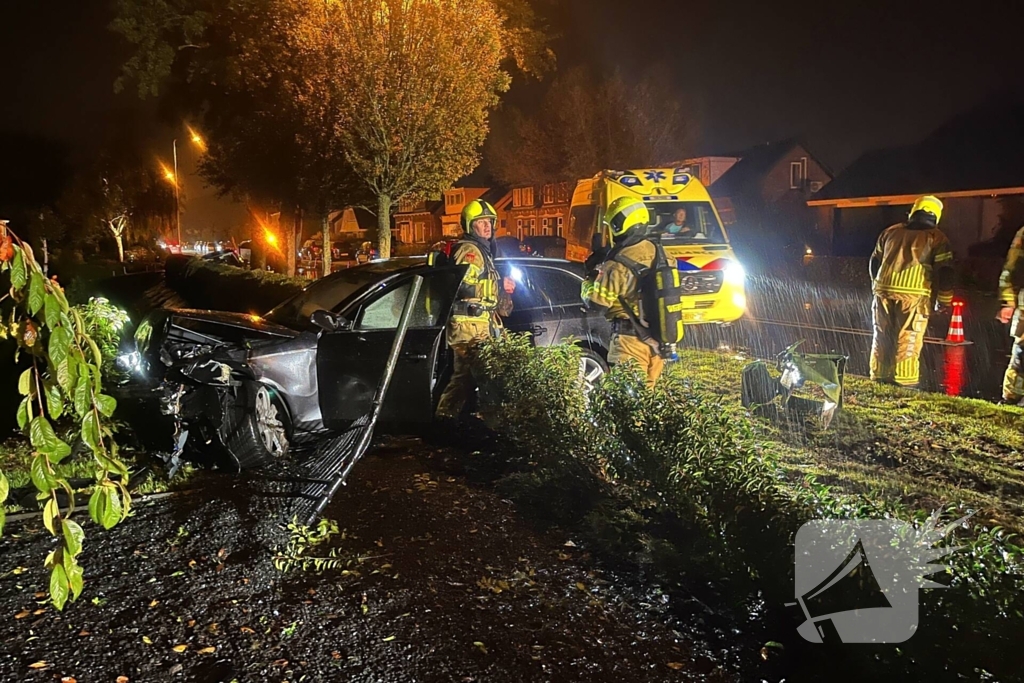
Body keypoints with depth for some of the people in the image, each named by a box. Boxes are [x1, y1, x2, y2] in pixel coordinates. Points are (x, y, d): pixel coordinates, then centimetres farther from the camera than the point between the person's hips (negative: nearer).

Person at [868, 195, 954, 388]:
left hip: (884, 290, 4)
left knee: (882, 337, 11)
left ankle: (879, 378, 15)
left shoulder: (891, 231, 17)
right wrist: (943, 300, 8)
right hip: (914, 294, -4)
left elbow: (874, 262, 23)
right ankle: (904, 383, -3)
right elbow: (945, 271, -1)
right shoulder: (936, 237, 4)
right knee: (908, 341, -1)